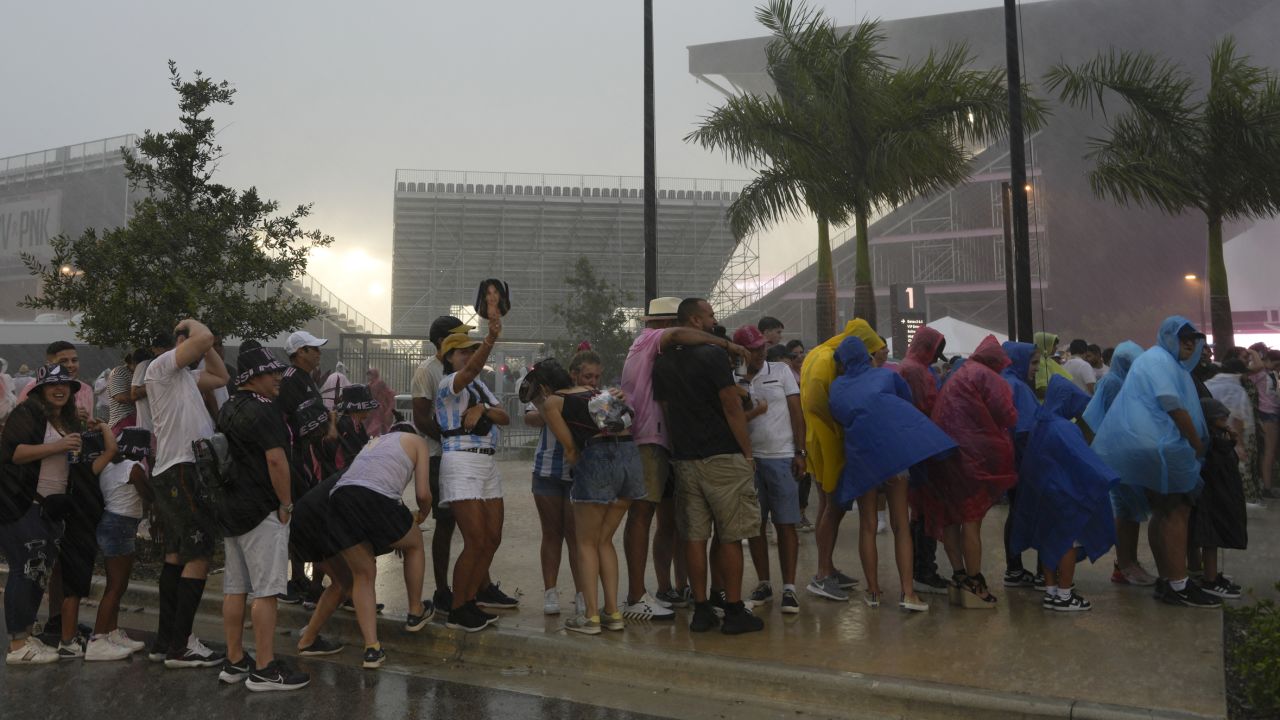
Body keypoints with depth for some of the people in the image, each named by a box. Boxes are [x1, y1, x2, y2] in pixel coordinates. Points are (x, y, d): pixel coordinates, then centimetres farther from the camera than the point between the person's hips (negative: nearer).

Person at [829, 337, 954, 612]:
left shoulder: (837, 387, 10)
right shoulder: (886, 375, 9)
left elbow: (837, 417, 14)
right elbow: (909, 404, 17)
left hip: (860, 453, 1)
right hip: (895, 449, 0)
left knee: (867, 526, 11)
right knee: (901, 525, 5)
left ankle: (873, 591, 13)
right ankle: (907, 592, -2)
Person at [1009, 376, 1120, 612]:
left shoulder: (1040, 424, 5)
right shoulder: (1065, 428, -20)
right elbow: (1084, 460, -23)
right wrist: (1106, 479, -17)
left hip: (1044, 493, 8)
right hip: (1065, 494, -8)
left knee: (1051, 540, 15)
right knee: (1069, 541, 3)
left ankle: (1051, 590, 22)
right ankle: (1063, 596, 8)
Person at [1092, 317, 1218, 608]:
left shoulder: (1164, 362, 24)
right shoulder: (1159, 359, -8)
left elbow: (1180, 406, 24)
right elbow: (1173, 406, -16)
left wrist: (1193, 443, 13)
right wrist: (1198, 444, -8)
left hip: (1150, 446, 11)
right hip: (1161, 446, -11)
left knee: (1164, 512, 12)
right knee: (1177, 512, -9)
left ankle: (1166, 580, 16)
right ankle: (1178, 585, -8)